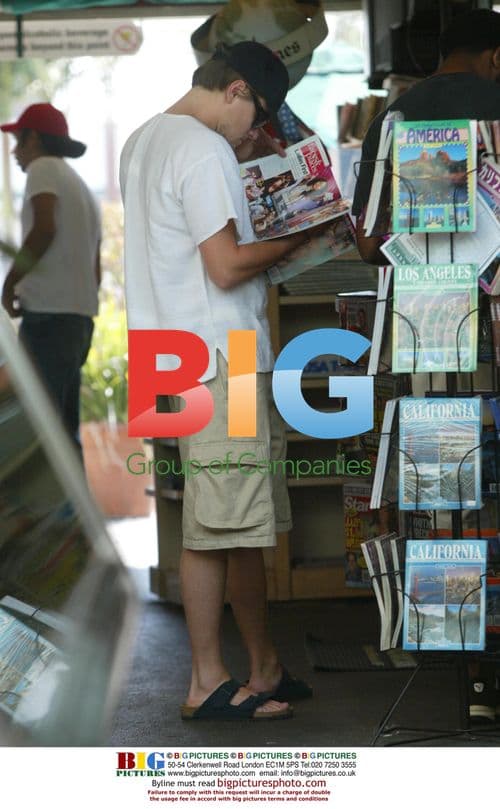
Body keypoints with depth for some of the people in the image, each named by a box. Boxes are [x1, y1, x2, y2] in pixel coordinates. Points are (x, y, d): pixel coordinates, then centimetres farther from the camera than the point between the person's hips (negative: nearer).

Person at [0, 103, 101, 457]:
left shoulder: (43, 168, -2)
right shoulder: (83, 188, 24)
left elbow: (44, 228, -19)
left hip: (49, 313, -9)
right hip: (80, 317, 9)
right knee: (64, 427, 12)